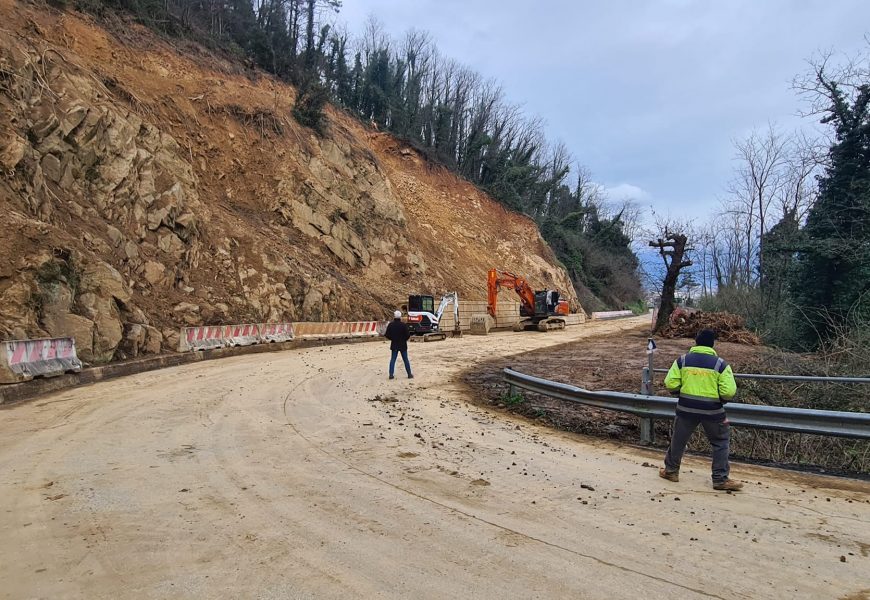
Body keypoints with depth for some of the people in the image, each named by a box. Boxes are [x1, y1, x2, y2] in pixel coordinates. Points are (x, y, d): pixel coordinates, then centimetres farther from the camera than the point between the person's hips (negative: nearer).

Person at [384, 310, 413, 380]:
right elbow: (408, 335, -13)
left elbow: (387, 335, -2)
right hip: (403, 345, -2)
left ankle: (391, 374, 2)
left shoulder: (390, 325, -4)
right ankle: (409, 374, 12)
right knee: (406, 359, 7)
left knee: (393, 359, 8)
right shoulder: (403, 325, -13)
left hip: (394, 345, 2)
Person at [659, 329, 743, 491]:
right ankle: (720, 479, 14)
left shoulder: (682, 360, -3)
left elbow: (670, 384, -6)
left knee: (678, 440, 17)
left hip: (686, 409, 2)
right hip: (712, 411, -2)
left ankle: (671, 471, 29)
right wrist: (722, 399, 9)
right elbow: (729, 392, -12)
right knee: (720, 442, 14)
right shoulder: (720, 364, -7)